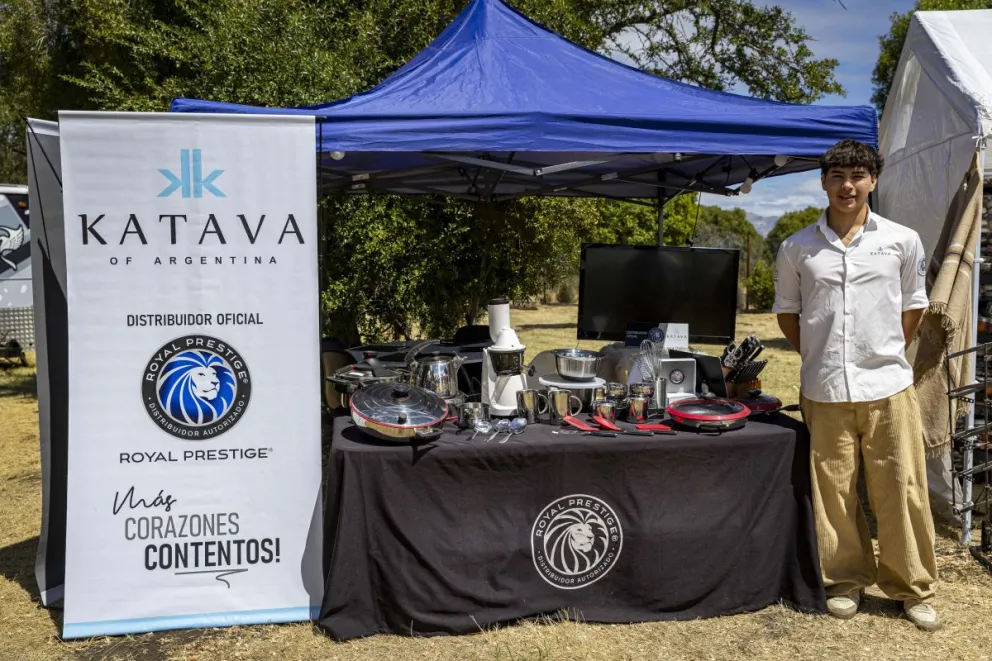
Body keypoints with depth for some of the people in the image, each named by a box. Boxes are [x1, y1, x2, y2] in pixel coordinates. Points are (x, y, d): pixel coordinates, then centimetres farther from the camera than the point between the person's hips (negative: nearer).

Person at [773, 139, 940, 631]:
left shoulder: (902, 241, 2)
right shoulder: (796, 248, 2)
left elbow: (913, 308, 13)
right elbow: (786, 312, 13)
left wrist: (886, 354, 11)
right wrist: (820, 357, 9)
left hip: (889, 386, 0)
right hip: (824, 389, 1)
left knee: (901, 489, 4)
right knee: (832, 490, 7)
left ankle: (912, 588, 22)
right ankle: (845, 581, 24)